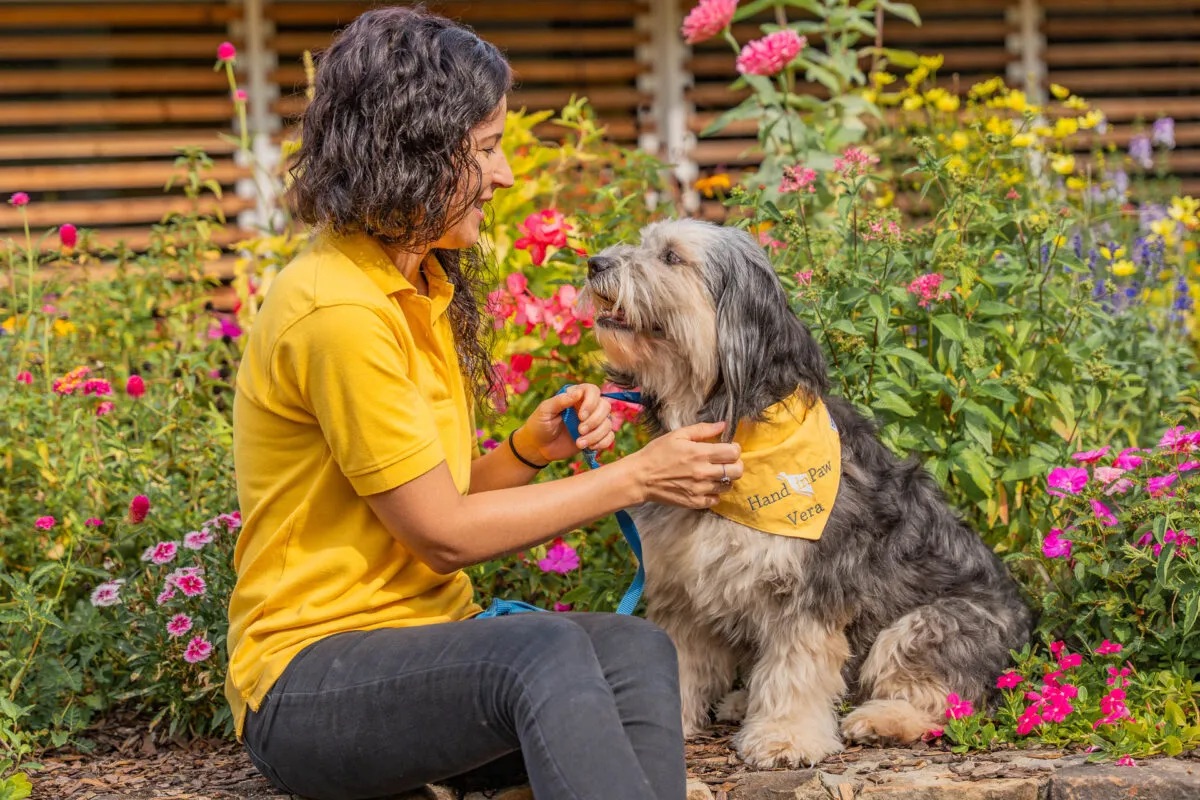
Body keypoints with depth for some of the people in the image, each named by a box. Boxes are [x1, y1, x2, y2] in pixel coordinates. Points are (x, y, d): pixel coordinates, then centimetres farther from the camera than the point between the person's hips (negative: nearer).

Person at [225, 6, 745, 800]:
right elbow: (441, 534, -15)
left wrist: (528, 451, -4)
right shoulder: (338, 311, -17)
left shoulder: (421, 285, 13)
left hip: (425, 647, 8)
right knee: (547, 652, -35)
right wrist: (634, 477, -9)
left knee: (635, 650, -19)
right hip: (310, 674, -8)